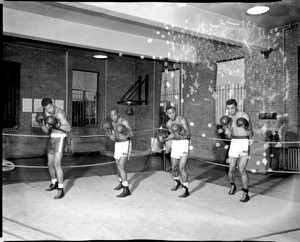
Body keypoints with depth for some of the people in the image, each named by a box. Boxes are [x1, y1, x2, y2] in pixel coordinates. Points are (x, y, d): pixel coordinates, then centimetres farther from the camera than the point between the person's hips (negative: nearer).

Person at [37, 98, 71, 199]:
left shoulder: (60, 113, -19)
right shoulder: (46, 113, 9)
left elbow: (68, 129, -23)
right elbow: (47, 131, 9)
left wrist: (57, 124, -38)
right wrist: (41, 124, -10)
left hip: (60, 139, -9)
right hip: (52, 139, 9)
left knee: (57, 164, -19)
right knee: (50, 164, 17)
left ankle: (61, 190, -13)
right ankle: (54, 184, 39)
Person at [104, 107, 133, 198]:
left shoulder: (124, 122, -16)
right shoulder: (112, 124, 7)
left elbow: (131, 135, -20)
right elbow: (114, 139, 6)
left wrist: (125, 131, -40)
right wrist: (108, 133, -12)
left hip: (125, 145, -8)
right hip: (118, 145, 8)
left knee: (120, 168, -18)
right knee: (118, 167, 21)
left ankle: (126, 190, -17)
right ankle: (121, 183, 44)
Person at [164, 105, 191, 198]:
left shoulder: (182, 120, -19)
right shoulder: (168, 124, 3)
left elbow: (188, 135, -24)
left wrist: (182, 131, -43)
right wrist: (165, 139, 14)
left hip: (184, 144, -6)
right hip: (175, 144, 6)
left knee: (181, 168, -14)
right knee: (174, 168, 15)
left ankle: (186, 190, -2)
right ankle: (177, 182, 44)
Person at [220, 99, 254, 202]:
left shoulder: (245, 116, -11)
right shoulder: (228, 117, 6)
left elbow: (251, 135, -10)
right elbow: (229, 135, 10)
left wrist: (247, 128, -32)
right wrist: (225, 128, -11)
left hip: (244, 144, -5)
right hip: (234, 144, 5)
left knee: (241, 170, -14)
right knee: (231, 170, 6)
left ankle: (245, 194, 0)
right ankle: (232, 186, 36)